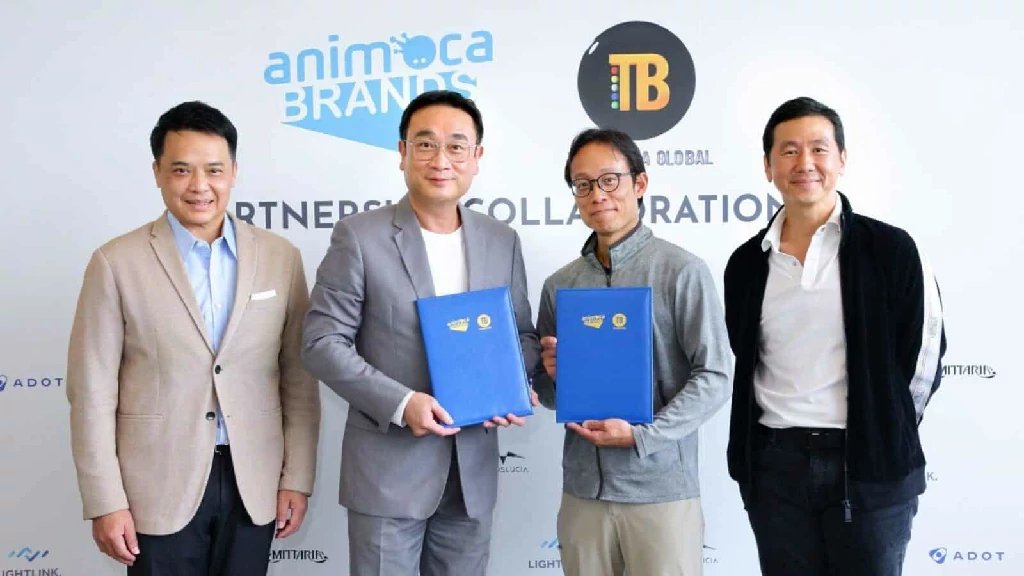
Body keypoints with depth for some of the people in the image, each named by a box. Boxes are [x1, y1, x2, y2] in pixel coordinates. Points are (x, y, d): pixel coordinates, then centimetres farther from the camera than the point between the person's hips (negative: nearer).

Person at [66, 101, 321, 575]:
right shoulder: (117, 264, -5)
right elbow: (92, 393, -4)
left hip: (253, 485, 2)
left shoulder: (280, 257, 0)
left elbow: (299, 379, 3)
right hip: (159, 490, -2)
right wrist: (105, 502, -6)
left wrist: (297, 479, 2)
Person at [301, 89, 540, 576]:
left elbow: (523, 334, 13)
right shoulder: (359, 236, -8)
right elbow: (322, 342, -10)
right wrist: (400, 403, -20)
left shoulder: (502, 241, 6)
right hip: (387, 468, -4)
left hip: (473, 470, 4)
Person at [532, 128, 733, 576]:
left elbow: (714, 378, -9)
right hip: (582, 489, 4)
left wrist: (641, 436, -18)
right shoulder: (559, 285, 8)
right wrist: (553, 377, -7)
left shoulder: (683, 271, -5)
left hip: (661, 489, -3)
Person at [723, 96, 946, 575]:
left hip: (870, 465, -3)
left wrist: (886, 434, 4)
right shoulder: (746, 263, 5)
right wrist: (784, 428, 10)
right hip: (774, 465, 3)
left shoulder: (890, 249, -5)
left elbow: (923, 353, 0)